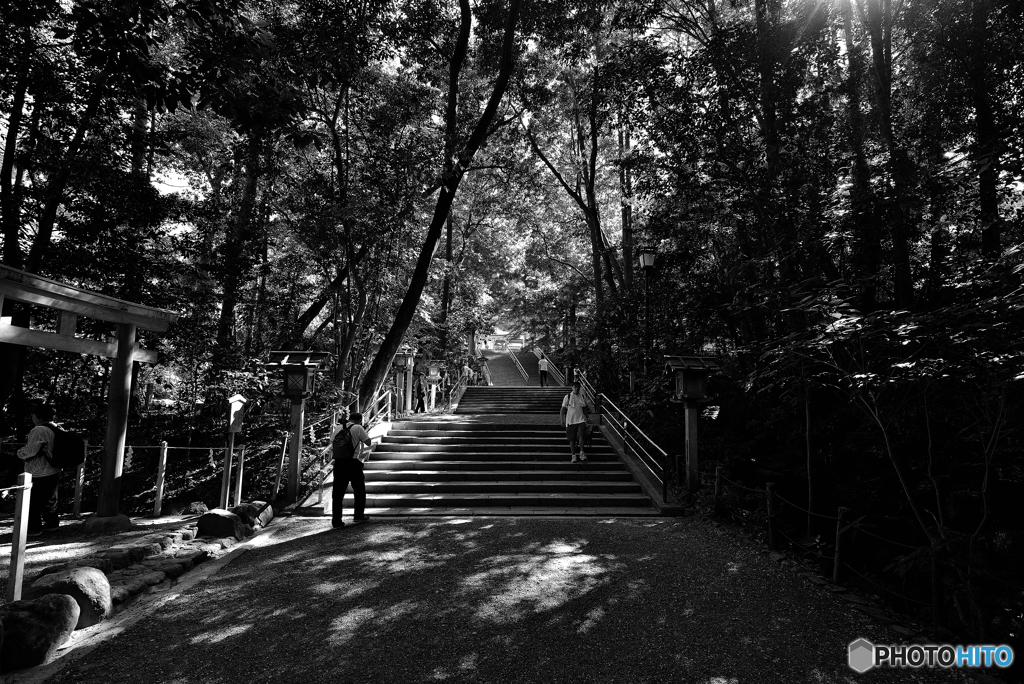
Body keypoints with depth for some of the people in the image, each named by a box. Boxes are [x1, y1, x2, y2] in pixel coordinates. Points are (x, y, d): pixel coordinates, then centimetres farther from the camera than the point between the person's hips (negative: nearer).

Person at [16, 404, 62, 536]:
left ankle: (33, 528, 13)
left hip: (39, 475, -8)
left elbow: (29, 451, -19)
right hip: (54, 473, 8)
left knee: (32, 502, 6)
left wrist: (20, 452, 2)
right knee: (49, 500, 20)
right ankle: (52, 523, 29)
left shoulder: (38, 431, -20)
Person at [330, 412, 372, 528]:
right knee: (359, 490, 14)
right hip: (352, 462, -4)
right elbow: (369, 442, -3)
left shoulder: (338, 428, 12)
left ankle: (336, 520, 6)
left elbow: (332, 443, 10)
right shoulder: (358, 428, -2)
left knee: (337, 492, 7)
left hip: (338, 462, 4)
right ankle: (358, 515, 20)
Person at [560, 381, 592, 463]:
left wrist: (586, 419, 13)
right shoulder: (568, 397, -1)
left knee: (581, 436, -17)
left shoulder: (582, 397, 7)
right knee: (572, 439, 3)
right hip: (570, 421, -1)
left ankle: (581, 453, -7)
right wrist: (562, 420, -5)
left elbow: (585, 409, 17)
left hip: (581, 420, 1)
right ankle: (573, 455, 12)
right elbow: (563, 409, 1)